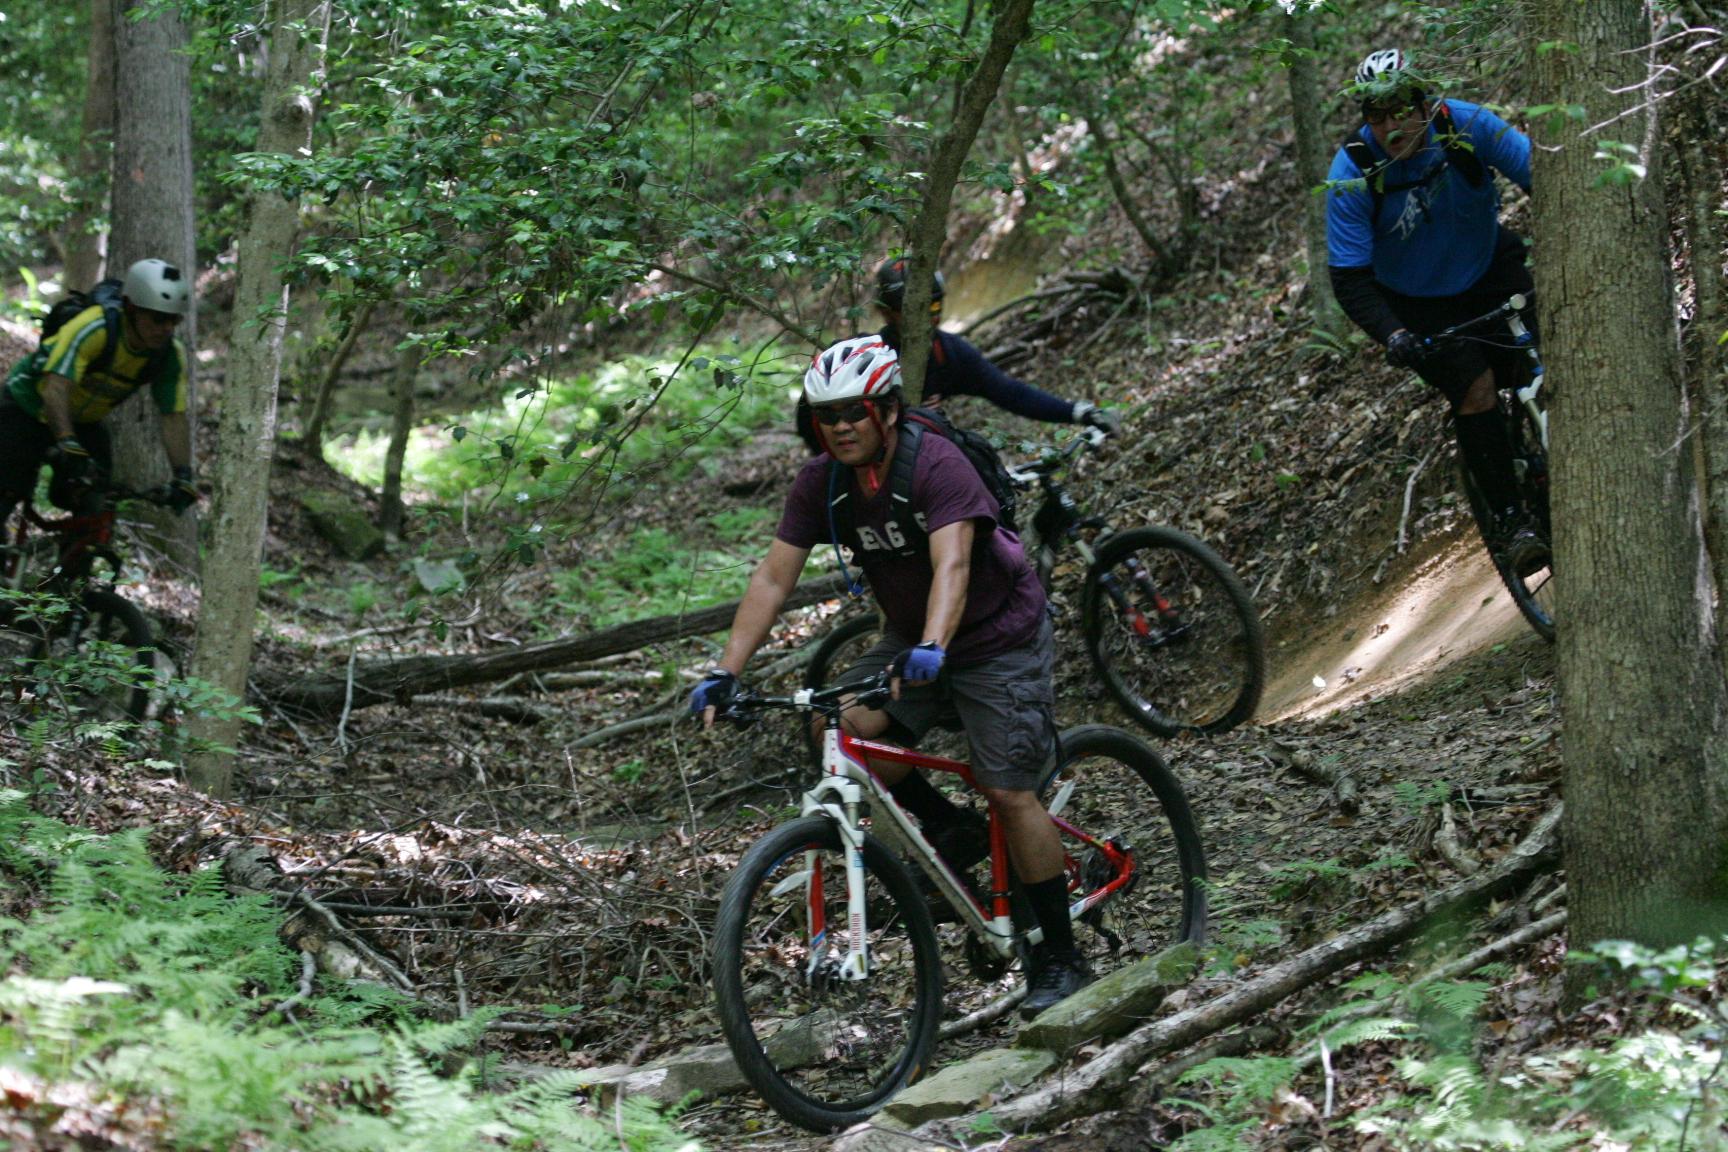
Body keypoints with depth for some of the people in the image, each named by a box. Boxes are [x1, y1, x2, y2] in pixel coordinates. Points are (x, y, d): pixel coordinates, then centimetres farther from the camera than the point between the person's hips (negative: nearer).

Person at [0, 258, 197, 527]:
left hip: (84, 423, 5)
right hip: (28, 408, -5)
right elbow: (56, 387, -43)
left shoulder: (170, 356, -16)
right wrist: (67, 444, -56)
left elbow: (174, 417, -13)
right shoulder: (93, 328, -34)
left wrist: (183, 477, -24)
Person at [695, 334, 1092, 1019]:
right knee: (839, 728, -19)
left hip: (997, 639, -6)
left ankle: (1061, 957, 4)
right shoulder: (821, 482, -10)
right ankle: (946, 826, 5)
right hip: (911, 639, 6)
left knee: (1009, 794, -11)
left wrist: (931, 650, -59)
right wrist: (725, 673, -22)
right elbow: (773, 578, -12)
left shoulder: (937, 466, -28)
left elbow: (951, 566, -42)